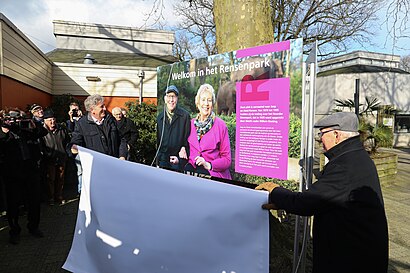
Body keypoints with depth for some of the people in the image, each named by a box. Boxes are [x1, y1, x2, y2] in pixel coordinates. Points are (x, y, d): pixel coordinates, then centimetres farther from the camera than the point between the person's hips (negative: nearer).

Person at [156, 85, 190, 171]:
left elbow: (187, 139, -7)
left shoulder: (185, 115, -7)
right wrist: (158, 159, 7)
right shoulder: (160, 117, 8)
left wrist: (181, 159, -12)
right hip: (163, 161, 4)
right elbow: (158, 139, 13)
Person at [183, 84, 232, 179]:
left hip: (214, 171, -3)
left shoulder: (221, 125, -3)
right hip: (192, 166, 4)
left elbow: (227, 159, -2)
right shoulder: (191, 123, 10)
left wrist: (209, 165, -17)